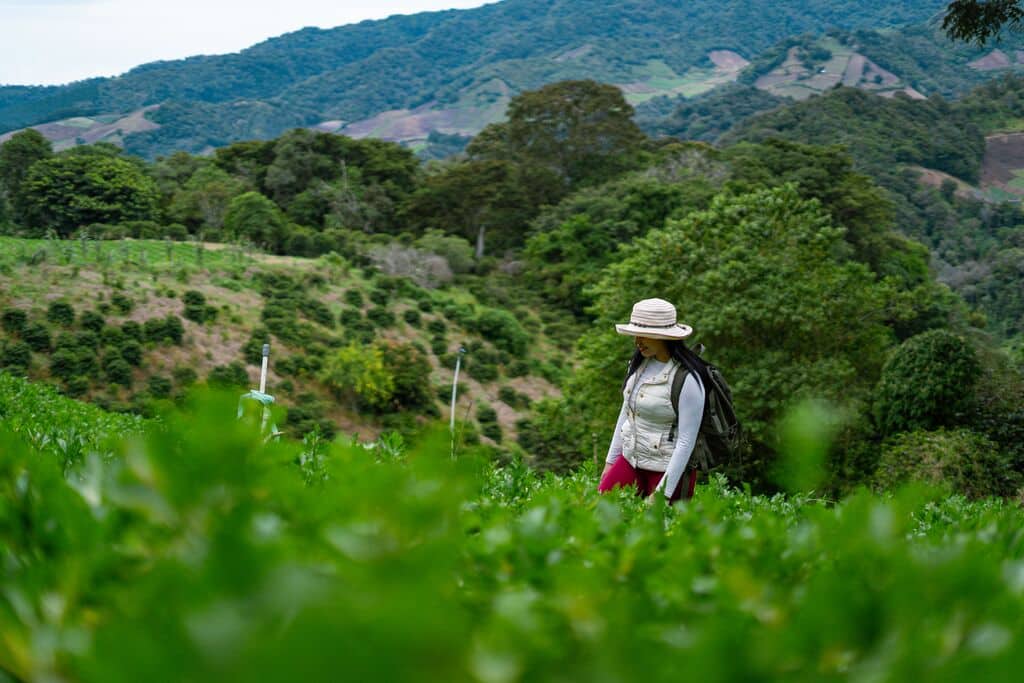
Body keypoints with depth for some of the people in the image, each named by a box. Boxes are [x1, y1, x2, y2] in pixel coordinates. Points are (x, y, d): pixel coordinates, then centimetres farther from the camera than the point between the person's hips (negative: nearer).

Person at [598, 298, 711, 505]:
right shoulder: (639, 363, 3)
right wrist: (610, 461, 15)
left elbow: (686, 441, -20)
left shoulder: (687, 379, -20)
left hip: (669, 469, -7)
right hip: (631, 460, 7)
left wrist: (662, 493, -21)